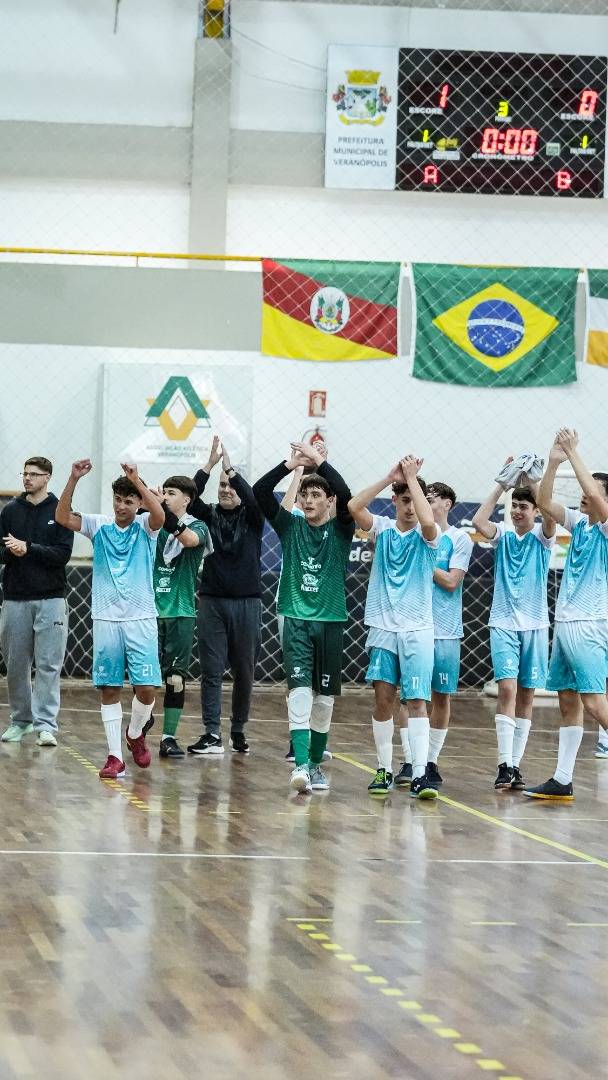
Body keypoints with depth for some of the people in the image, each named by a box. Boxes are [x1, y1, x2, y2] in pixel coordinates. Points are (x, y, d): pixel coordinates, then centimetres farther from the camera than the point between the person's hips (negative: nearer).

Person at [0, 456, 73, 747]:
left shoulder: (60, 511, 1)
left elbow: (63, 554, -7)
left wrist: (28, 548, -17)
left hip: (51, 598, -3)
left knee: (48, 665, -5)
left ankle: (46, 725, -5)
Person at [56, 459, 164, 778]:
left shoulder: (145, 527, 0)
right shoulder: (99, 525, 5)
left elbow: (159, 515, -23)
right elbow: (62, 517, -9)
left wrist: (137, 480, -31)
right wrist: (73, 479, -20)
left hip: (141, 620, -1)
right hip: (105, 619, 1)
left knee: (146, 688, -6)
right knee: (109, 689, 1)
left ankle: (135, 734, 23)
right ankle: (115, 756, 6)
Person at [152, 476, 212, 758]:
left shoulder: (197, 527, -1)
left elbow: (189, 539, -25)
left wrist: (164, 510, -32)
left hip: (180, 613, -1)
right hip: (150, 610, 1)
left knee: (175, 678, 1)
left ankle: (169, 737, 7)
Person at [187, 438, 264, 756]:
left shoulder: (252, 519, 4)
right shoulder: (209, 516, 7)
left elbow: (254, 498, -18)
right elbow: (190, 496, -11)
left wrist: (230, 467, -21)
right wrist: (210, 464, -20)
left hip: (247, 602, 0)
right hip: (212, 601, 0)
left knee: (244, 672, 6)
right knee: (211, 670, -4)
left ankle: (238, 731, 20)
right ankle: (212, 735, -8)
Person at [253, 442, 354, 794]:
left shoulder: (341, 530, 2)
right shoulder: (290, 526, 6)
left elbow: (346, 496, -17)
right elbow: (260, 492, -5)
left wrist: (319, 460, -17)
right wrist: (291, 464, -14)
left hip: (330, 621, 0)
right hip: (296, 619, 0)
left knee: (324, 698, 6)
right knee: (300, 691, -13)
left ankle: (316, 763, 20)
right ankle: (300, 765, -21)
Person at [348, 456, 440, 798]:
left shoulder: (426, 535, 0)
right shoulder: (383, 528, 6)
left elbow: (428, 520, -25)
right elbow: (353, 506, -11)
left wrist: (412, 478, -16)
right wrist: (390, 477, -14)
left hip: (418, 630, -2)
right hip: (383, 628, 2)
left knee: (418, 701, -8)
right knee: (383, 698, 3)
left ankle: (420, 774, -15)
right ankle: (384, 770, 12)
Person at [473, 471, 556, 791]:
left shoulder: (542, 536, 3)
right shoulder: (503, 534, 6)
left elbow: (550, 514, -18)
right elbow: (478, 521, -13)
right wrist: (501, 485, -12)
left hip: (534, 624, 1)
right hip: (503, 623, -1)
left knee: (526, 695, 5)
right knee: (507, 688, -14)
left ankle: (515, 765, 10)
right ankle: (504, 765, -19)